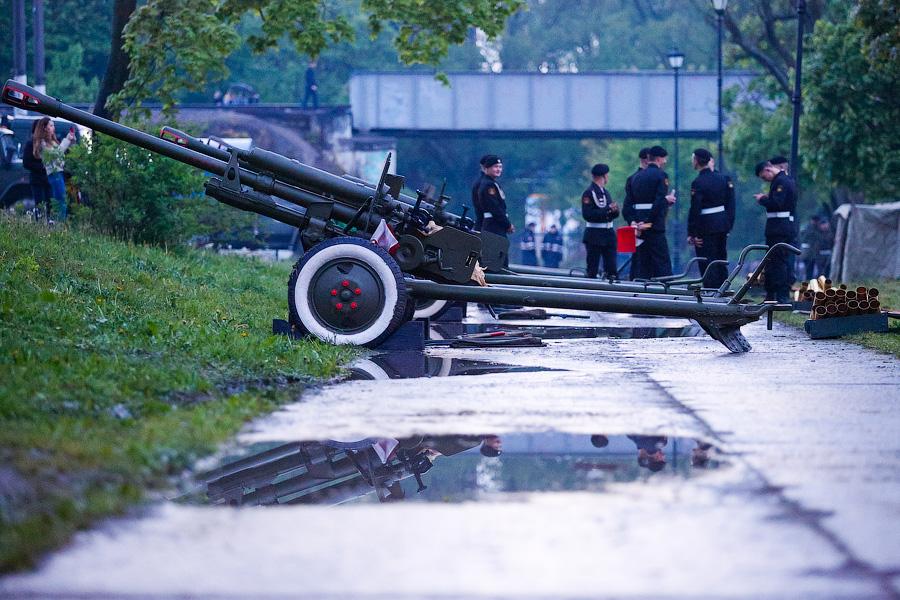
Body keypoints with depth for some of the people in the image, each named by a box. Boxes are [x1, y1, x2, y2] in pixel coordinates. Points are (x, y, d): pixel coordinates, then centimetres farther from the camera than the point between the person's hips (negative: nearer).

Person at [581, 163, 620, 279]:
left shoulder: (605, 192, 17)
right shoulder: (588, 193, -8)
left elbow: (612, 215, 21)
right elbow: (587, 215, -18)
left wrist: (614, 210, -3)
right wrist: (607, 209, -20)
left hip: (609, 234, 7)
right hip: (594, 236, -7)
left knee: (612, 270, 1)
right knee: (592, 270, -5)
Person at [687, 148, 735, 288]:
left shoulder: (698, 183, -14)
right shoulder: (723, 178, 6)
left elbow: (694, 210, -15)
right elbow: (730, 205, 7)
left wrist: (691, 233, -11)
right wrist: (729, 226, 12)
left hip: (706, 227, -7)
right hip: (723, 225, 7)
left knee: (707, 265, -1)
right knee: (721, 262, 15)